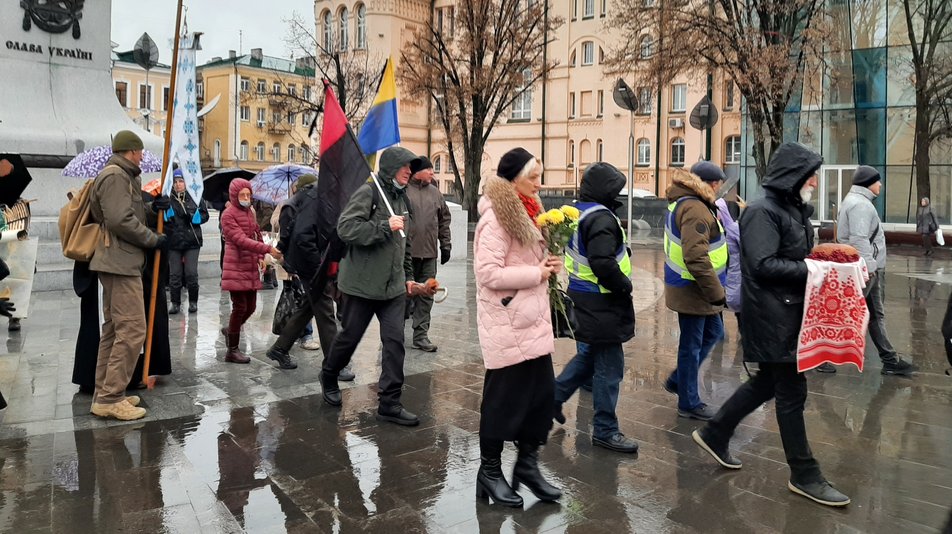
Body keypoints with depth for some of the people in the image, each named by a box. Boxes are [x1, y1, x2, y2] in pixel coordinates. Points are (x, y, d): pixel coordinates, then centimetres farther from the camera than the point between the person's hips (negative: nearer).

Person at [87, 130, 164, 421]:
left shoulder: (122, 176, 20)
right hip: (121, 262, -11)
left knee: (114, 328, 13)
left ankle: (104, 393, 19)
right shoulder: (116, 176, -12)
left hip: (118, 262, 11)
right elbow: (120, 220, -21)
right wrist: (153, 239, -12)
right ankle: (110, 398, -9)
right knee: (132, 329, -12)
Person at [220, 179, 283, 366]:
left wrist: (260, 257, 5)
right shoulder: (228, 215, -11)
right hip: (236, 268, -7)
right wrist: (268, 249, -32)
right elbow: (241, 239, -23)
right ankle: (232, 351, 7)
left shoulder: (250, 212, 14)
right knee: (240, 307, -4)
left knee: (250, 307, 11)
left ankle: (230, 330, 38)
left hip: (251, 267, 7)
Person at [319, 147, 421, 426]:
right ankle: (329, 377, 37)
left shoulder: (401, 198, 16)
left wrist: (407, 276, 23)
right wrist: (385, 227, -23)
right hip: (362, 285, -6)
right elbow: (345, 228, -20)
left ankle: (389, 403, 4)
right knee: (350, 337, 9)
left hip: (393, 287, 6)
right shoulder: (368, 192, -9)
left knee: (395, 341, -2)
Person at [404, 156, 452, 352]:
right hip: (406, 253, -5)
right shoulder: (404, 191, -8)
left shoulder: (435, 192, 10)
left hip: (429, 253, 5)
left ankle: (420, 334, 13)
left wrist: (445, 245, 13)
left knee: (426, 295, 6)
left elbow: (444, 220, 17)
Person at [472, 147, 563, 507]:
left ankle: (527, 463, 26)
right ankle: (490, 471, 19)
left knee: (542, 392, 11)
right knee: (503, 396, 2)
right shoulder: (496, 219, -16)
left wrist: (546, 265, 5)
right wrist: (537, 273, -17)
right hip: (508, 325, -9)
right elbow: (488, 274, -23)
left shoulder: (525, 212, 14)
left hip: (533, 320, 9)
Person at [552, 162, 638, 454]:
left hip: (583, 297, 10)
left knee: (588, 355, 26)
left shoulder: (578, 213, 11)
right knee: (608, 367, 1)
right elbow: (602, 262, -31)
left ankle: (554, 396, 35)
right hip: (602, 305, -10)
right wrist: (625, 285, -16)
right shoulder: (601, 218, -20)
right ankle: (605, 430, 11)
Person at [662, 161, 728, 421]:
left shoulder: (682, 202, 11)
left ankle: (678, 380, 30)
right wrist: (716, 292, -22)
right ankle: (689, 403, 17)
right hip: (692, 289, -10)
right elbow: (696, 258, -30)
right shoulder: (696, 210, -23)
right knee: (692, 345, 3)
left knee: (713, 333, 21)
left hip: (690, 286, 10)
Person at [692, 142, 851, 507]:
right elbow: (763, 265, -24)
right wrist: (811, 270, -22)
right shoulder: (763, 211, -16)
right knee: (791, 391, 0)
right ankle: (804, 476, 14)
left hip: (789, 312, 10)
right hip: (772, 316, -10)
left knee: (768, 381, 19)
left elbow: (795, 257, 16)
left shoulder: (793, 209, 13)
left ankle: (715, 434, 33)